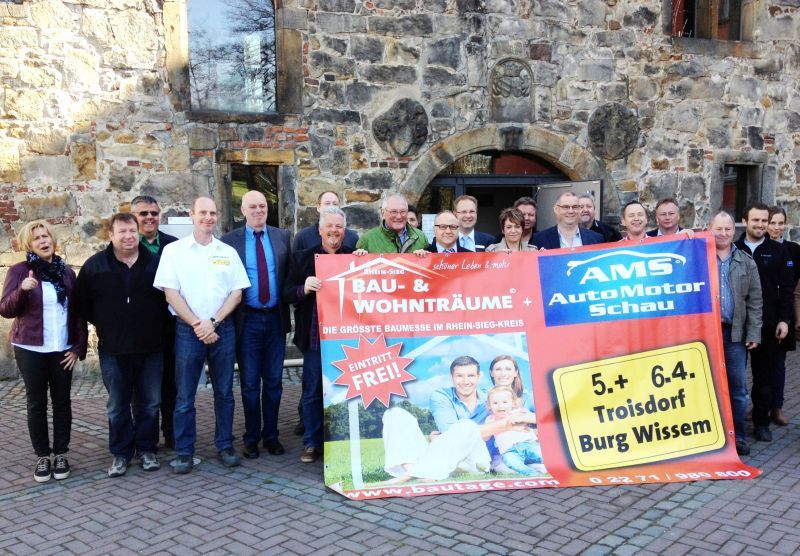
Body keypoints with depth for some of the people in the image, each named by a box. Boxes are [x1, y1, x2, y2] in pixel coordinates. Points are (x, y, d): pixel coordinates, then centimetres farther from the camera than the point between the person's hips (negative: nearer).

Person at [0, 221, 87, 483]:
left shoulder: (67, 272, 6)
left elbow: (77, 312, 8)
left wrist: (79, 346, 0)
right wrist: (22, 290, -26)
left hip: (63, 349, 2)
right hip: (31, 349, -2)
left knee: (62, 401, 4)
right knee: (36, 403, 3)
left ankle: (60, 454, 15)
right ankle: (42, 456, 14)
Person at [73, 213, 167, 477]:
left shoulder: (155, 263, 0)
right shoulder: (94, 265, 0)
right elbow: (82, 303, 8)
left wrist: (157, 325, 4)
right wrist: (104, 325, 6)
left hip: (151, 348, 0)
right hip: (113, 350, 0)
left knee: (149, 403, 9)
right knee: (117, 405, 8)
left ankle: (147, 449, 22)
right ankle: (120, 453, 20)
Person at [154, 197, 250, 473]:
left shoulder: (228, 252, 8)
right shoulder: (174, 250, 2)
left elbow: (237, 293, 4)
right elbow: (171, 294, -3)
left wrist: (213, 322, -8)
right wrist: (197, 324, -10)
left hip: (222, 329, 2)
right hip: (188, 330, -2)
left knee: (224, 392, 8)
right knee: (185, 396, 2)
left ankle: (225, 446, 19)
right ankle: (184, 452, 12)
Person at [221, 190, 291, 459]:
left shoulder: (281, 236, 6)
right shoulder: (229, 240, 0)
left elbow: (290, 274, 6)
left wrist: (287, 307, -3)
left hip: (275, 318, 2)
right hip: (247, 319, -2)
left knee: (274, 381, 9)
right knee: (250, 383, 6)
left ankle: (271, 435, 21)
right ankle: (252, 437, 18)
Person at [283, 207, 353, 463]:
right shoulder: (304, 258, 8)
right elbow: (287, 294, 5)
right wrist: (304, 288, -15)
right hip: (315, 336, 0)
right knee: (313, 392, 7)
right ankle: (312, 443, 19)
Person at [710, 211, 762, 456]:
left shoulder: (746, 263, 8)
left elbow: (754, 301, 6)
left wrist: (754, 333, 1)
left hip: (735, 334, 2)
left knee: (737, 387, 5)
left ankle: (737, 436, 16)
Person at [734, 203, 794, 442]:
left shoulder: (777, 250, 4)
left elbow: (786, 288, 3)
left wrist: (784, 320, -4)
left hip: (768, 324, 0)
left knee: (765, 376, 6)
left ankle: (761, 421, 17)